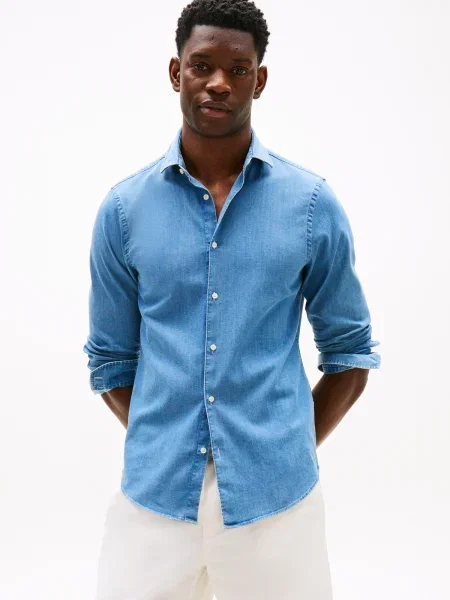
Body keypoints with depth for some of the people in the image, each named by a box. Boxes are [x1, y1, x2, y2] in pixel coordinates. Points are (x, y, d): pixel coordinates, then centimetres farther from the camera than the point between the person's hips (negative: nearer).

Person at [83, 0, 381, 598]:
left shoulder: (313, 204, -2)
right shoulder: (124, 207, 1)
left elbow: (349, 350, 5)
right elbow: (111, 358, 7)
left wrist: (293, 451, 1)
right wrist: (165, 450, 1)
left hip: (274, 496, 0)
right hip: (155, 494, 1)